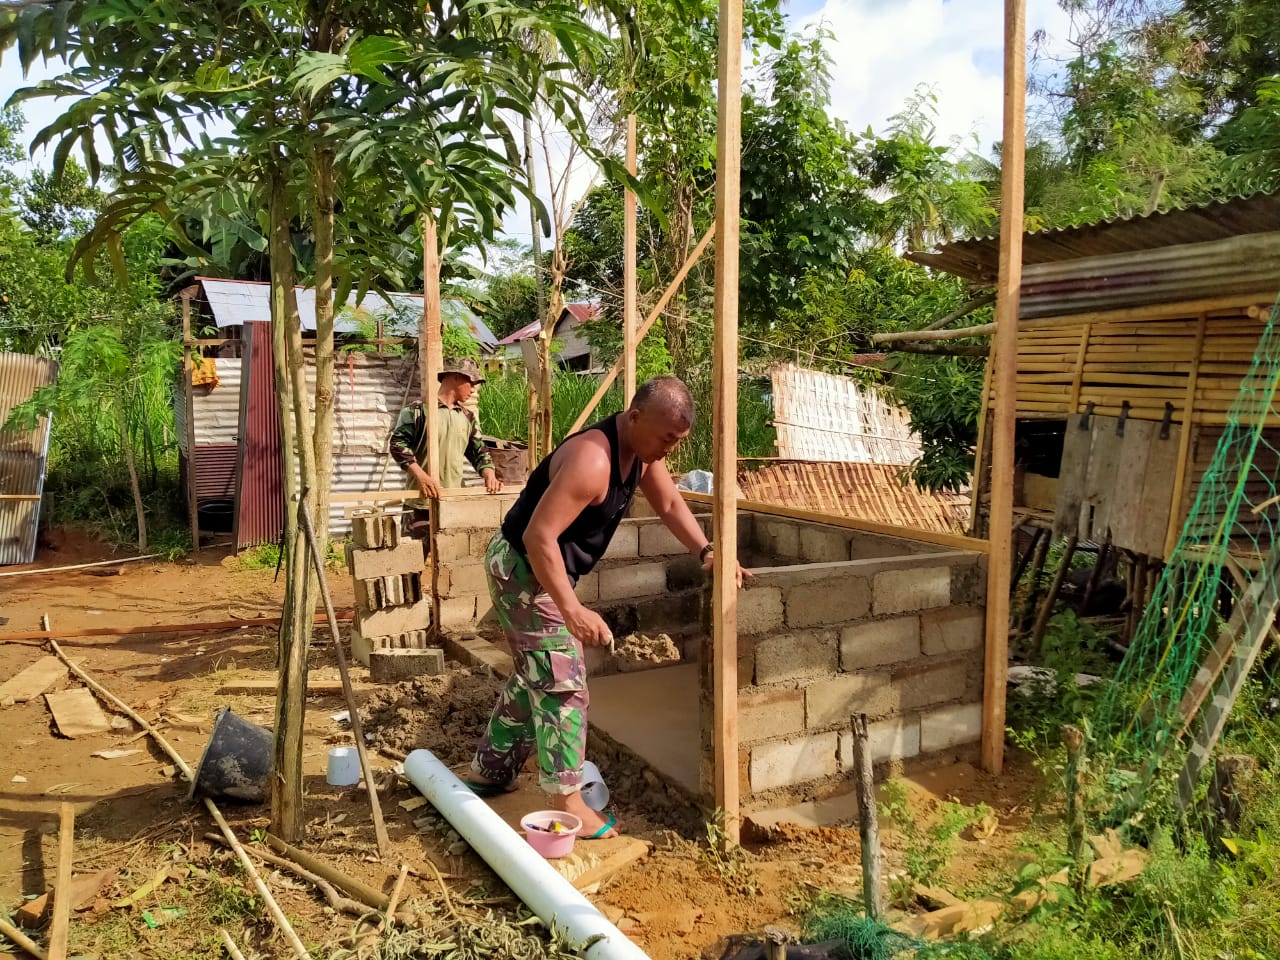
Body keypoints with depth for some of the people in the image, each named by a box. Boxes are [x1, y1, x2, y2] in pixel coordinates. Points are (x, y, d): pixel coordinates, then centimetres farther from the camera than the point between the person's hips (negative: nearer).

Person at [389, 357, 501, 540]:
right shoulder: (419, 410, -5)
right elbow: (398, 444, -11)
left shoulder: (467, 417, 14)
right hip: (421, 504, -5)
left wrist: (489, 475, -2)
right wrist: (421, 476, -22)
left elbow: (479, 452, 18)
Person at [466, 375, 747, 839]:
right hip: (523, 569, -10)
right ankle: (567, 801, 6)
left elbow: (670, 505, 9)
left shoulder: (643, 448, -2)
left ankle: (489, 770, 34)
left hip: (544, 569, 10)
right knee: (563, 684, -6)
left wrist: (706, 551, -6)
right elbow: (539, 535, -34)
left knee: (535, 677, 20)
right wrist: (572, 610, -38)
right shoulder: (592, 460, -31)